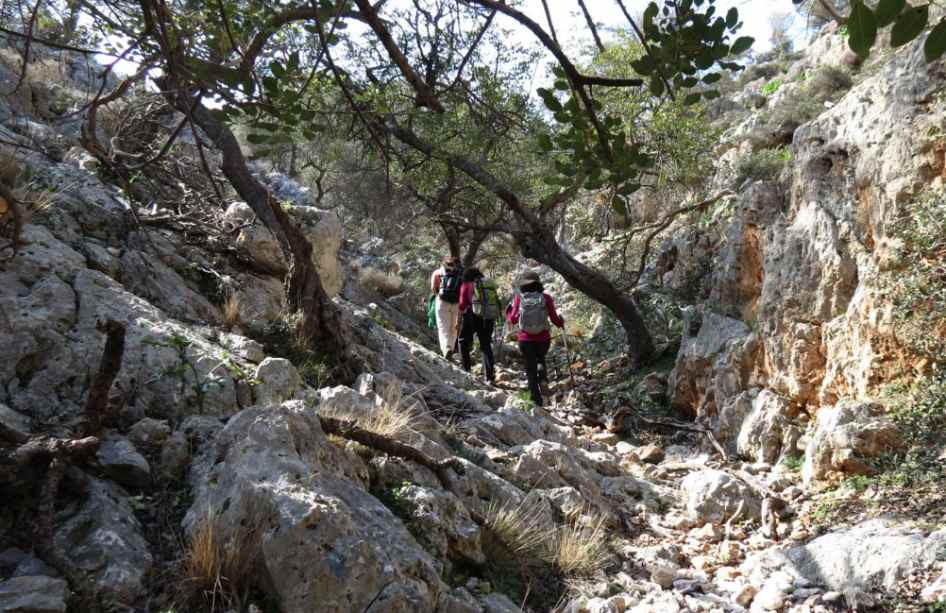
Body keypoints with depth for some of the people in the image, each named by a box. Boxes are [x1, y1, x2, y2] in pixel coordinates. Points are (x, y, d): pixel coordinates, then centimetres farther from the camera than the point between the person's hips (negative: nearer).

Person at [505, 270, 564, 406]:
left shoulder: (519, 298, -7)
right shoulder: (545, 298, -8)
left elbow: (513, 320, 1)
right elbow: (555, 319, -4)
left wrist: (508, 311, 22)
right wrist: (561, 323, 19)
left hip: (525, 340, 0)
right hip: (543, 340, 0)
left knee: (531, 371, 13)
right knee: (541, 357, 32)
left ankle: (537, 400, 9)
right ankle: (541, 368, 1)